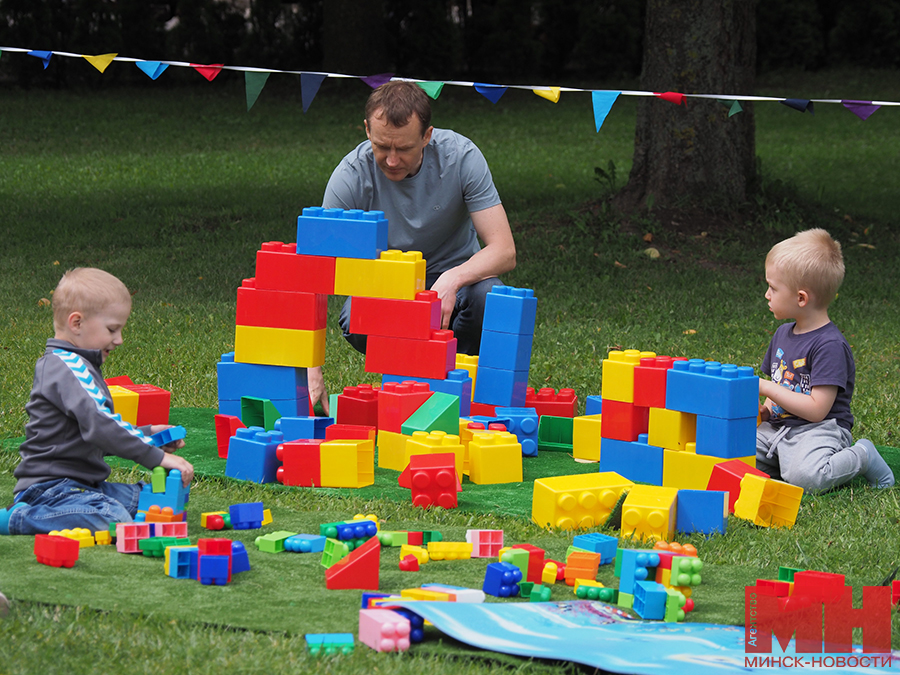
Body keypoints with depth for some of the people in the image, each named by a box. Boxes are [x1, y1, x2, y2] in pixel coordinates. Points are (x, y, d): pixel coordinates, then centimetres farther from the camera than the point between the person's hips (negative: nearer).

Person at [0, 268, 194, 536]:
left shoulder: (78, 365, 21)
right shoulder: (67, 368, -15)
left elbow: (99, 436, 28)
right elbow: (98, 426, -27)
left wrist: (146, 434, 19)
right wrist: (157, 457, -26)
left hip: (80, 483, 11)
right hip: (52, 484, -11)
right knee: (115, 520, -33)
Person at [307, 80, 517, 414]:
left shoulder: (460, 155, -22)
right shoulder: (351, 176, -23)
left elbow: (504, 251, -23)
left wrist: (451, 280, -44)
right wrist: (311, 370, -38)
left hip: (454, 271, 0)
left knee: (486, 295, -34)